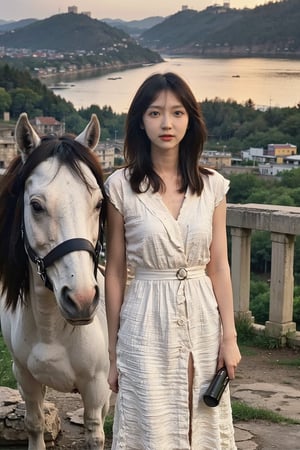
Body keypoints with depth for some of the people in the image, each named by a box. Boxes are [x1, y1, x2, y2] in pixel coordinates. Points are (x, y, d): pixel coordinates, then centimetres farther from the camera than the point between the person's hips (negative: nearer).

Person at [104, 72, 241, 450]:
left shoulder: (212, 186, 2)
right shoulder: (121, 186, -5)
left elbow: (219, 267, 4)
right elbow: (115, 271, -2)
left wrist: (229, 336, 0)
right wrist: (112, 350, 0)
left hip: (202, 320, 3)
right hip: (147, 323, -2)